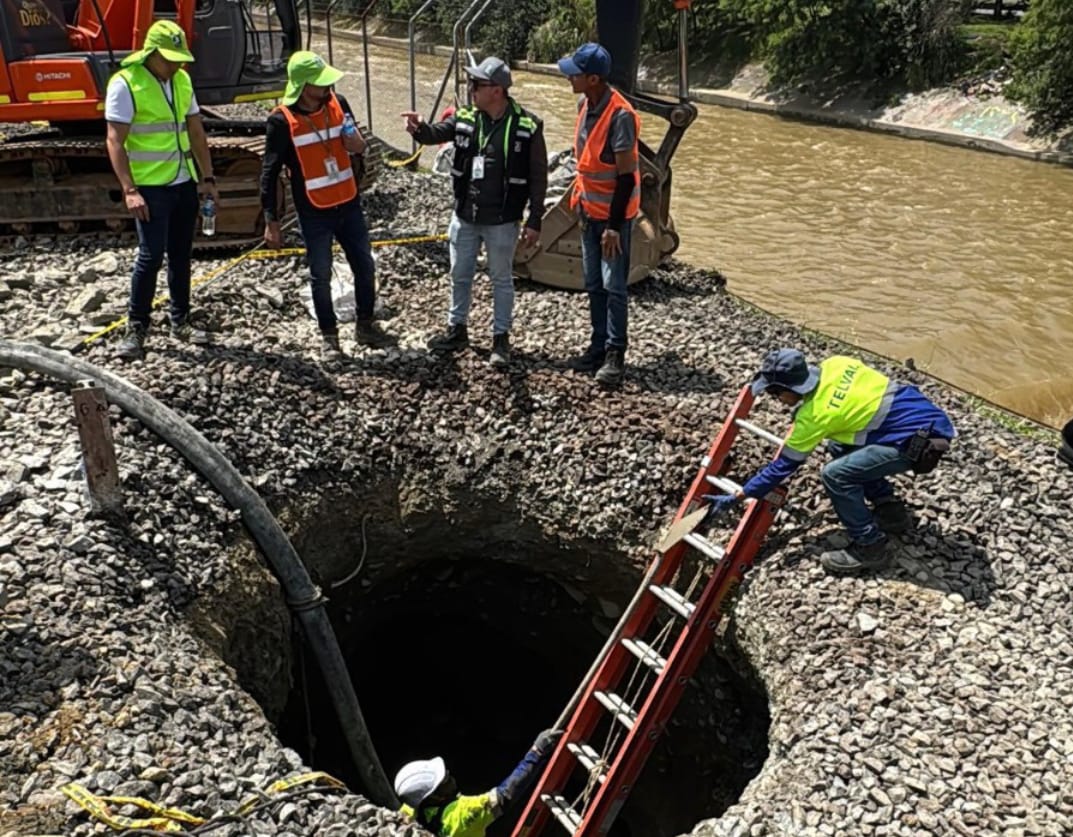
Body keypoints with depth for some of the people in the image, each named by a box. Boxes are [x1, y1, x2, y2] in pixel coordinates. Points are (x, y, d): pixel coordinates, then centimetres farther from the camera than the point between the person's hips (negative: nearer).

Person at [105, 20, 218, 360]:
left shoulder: (181, 80, 8)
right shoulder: (125, 84, -11)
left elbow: (196, 133, 14)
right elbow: (115, 142, -14)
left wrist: (208, 178, 9)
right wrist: (129, 190, -21)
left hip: (185, 183, 6)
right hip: (151, 187, -6)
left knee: (180, 254, 11)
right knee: (151, 256, -8)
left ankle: (180, 322, 23)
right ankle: (136, 328, 5)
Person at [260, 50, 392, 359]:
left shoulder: (338, 104, -2)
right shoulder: (282, 121, -15)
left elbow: (356, 146, 12)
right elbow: (269, 173, -10)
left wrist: (359, 145, -13)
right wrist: (271, 222, -10)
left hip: (349, 204, 5)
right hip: (314, 212, -4)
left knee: (364, 266, 12)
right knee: (321, 276, 6)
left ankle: (365, 325, 30)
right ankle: (328, 336, 23)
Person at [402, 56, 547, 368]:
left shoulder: (527, 127, -12)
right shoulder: (465, 118, 0)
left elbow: (538, 177, -9)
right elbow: (436, 133, -10)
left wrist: (534, 221, -9)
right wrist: (419, 128, -35)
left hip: (502, 222, -4)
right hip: (464, 216, 4)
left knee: (501, 279, 10)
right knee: (460, 276, 16)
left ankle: (501, 338, 24)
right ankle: (457, 329, 34)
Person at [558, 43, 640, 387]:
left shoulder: (620, 115, -22)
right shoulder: (584, 105, 2)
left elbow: (626, 175, -21)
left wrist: (614, 225, -21)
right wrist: (580, 203, 16)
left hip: (614, 213, -8)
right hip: (589, 210, 8)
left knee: (613, 286, -2)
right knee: (593, 284, 12)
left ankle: (615, 355, 6)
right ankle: (598, 347, 22)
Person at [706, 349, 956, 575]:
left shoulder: (814, 416, -15)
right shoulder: (834, 364, 2)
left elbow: (783, 465, -8)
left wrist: (736, 498, -2)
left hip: (922, 440, -10)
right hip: (924, 415, 10)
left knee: (835, 474, -16)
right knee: (840, 449, 18)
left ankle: (869, 548, -2)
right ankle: (891, 510, 25)